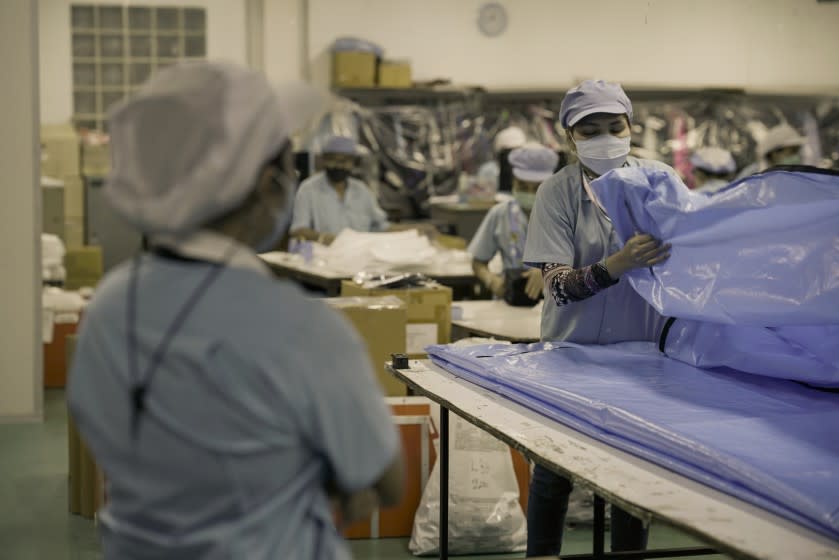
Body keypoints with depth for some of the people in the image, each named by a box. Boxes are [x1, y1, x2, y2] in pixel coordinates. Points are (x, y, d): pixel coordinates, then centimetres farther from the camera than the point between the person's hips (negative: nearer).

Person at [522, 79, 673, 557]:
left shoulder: (659, 180, -4)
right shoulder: (559, 191, -10)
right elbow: (559, 285, -17)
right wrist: (620, 263, -34)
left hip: (642, 348, 1)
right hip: (572, 350, -1)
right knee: (554, 471, 9)